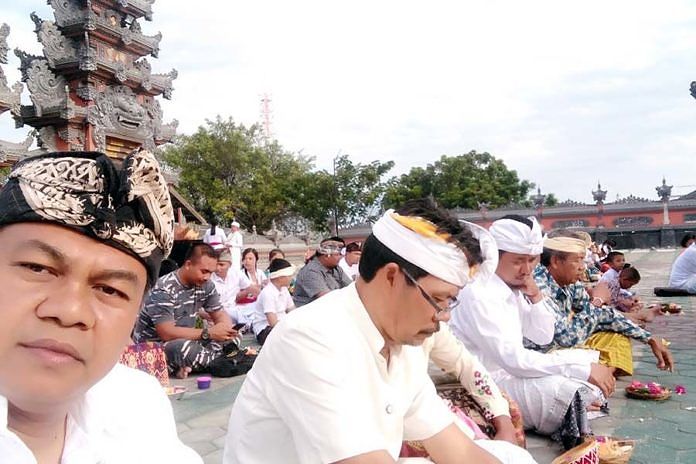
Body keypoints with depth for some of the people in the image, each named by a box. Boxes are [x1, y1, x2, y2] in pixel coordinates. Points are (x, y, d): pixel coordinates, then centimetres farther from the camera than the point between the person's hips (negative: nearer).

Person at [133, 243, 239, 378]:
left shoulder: (206, 285, -2)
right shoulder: (164, 289, -23)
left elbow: (220, 315, 6)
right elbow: (166, 333, -29)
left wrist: (226, 327, -19)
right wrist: (208, 333, -30)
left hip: (186, 341, 8)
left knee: (232, 337, -10)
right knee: (184, 348, -39)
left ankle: (187, 366, -19)